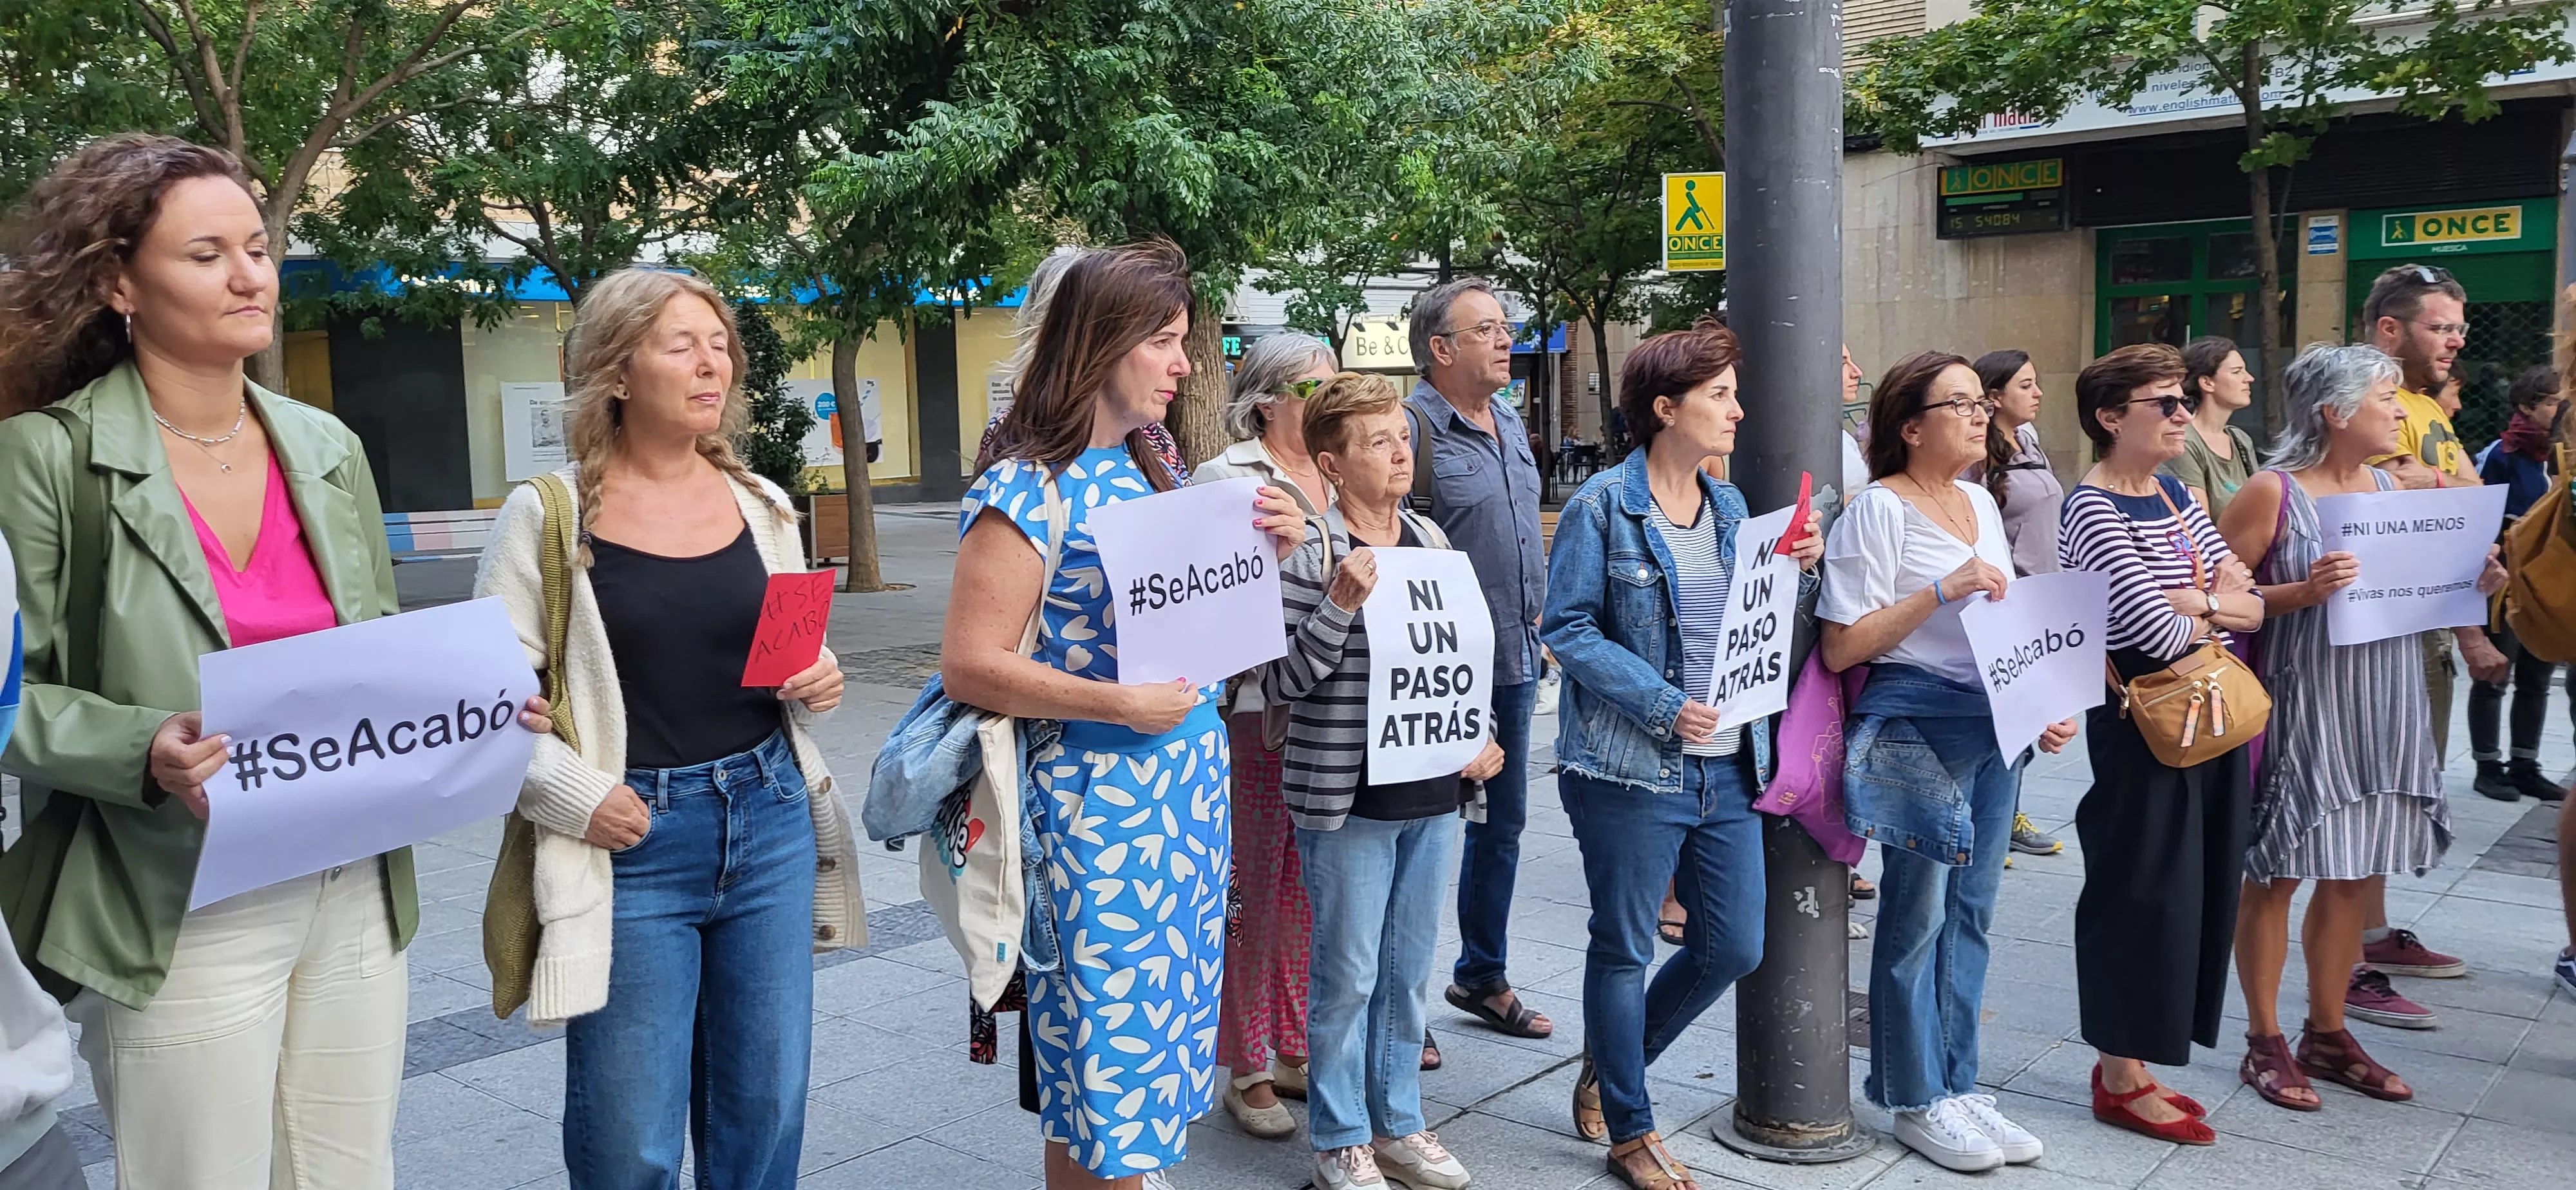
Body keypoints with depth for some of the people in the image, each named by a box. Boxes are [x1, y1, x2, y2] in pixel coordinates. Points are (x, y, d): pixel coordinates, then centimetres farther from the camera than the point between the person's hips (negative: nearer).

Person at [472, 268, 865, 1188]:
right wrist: (576, 798, -17)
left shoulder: (762, 506, 7)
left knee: (764, 1112, 13)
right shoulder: (550, 516, -6)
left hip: (769, 824, 4)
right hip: (631, 845, -4)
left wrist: (816, 681, -3)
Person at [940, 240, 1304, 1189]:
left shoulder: (1150, 474, 10)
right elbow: (969, 664, -17)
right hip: (1098, 810, -8)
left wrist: (1267, 552, 3)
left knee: (1159, 1026, 16)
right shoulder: (1028, 491, -13)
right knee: (1106, 1050, 1)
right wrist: (1119, 704, -23)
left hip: (1189, 797, 8)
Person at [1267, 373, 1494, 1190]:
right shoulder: (1308, 552, -12)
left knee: (1409, 967, 16)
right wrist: (1342, 602, -25)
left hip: (1431, 790, 6)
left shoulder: (1430, 540, 9)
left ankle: (1399, 1123, 31)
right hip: (1346, 797, -6)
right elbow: (1283, 681, -15)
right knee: (1348, 975, 5)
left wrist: (1478, 737, 6)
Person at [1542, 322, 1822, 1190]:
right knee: (1624, 948, 6)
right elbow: (1568, 628, -13)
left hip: (1726, 763, 7)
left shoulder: (1730, 509, 12)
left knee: (1734, 947, 10)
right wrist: (1661, 705, -20)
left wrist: (1796, 570, -1)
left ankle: (1610, 1062, 34)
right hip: (1629, 765, -7)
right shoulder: (1602, 506, -8)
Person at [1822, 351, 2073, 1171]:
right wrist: (1942, 590, -21)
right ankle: (1915, 1099, 14)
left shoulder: (1982, 504, 14)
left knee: (1971, 911, 13)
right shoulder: (1879, 510, -10)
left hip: (1996, 724, 8)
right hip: (1916, 725, -8)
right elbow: (1840, 649, -15)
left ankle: (1956, 1084, 24)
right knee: (1918, 914, 0)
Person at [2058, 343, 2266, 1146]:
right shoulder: (2094, 512, -14)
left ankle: (2134, 1059, 24)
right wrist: (2218, 608, -3)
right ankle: (2120, 1080, 11)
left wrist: (2197, 604, -13)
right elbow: (2154, 632, -23)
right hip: (2140, 725, -8)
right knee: (2142, 893, -1)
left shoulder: (2177, 499, 12)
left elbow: (2252, 605, 9)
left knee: (2200, 891, 12)